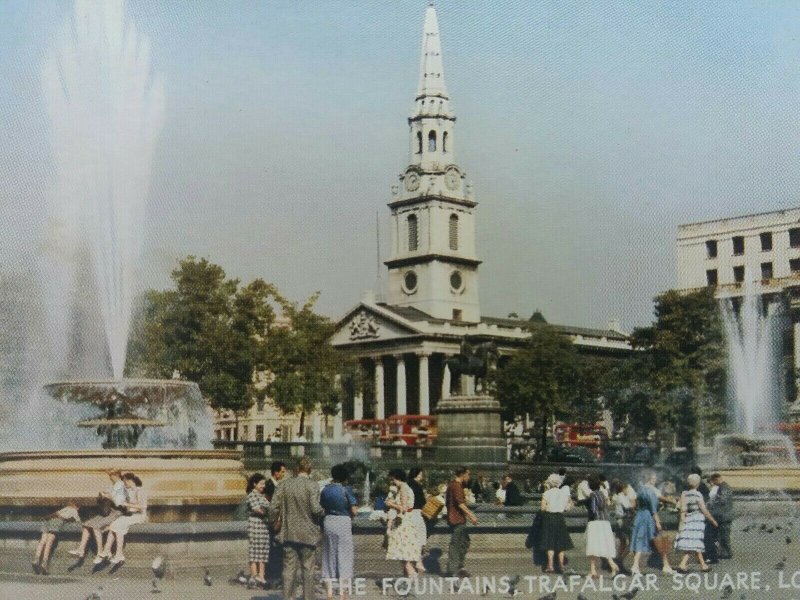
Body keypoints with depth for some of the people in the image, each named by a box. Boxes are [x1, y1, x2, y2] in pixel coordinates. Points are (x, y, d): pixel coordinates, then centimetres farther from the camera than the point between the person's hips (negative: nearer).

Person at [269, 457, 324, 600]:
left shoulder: (284, 484, 0)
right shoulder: (312, 486, -11)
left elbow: (273, 506, -2)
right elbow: (315, 509, -19)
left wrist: (276, 523, 12)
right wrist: (323, 512, 2)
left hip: (288, 533, 3)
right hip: (307, 534, -3)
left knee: (289, 569, 8)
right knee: (307, 569, 6)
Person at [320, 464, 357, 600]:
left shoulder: (325, 490, 2)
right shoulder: (345, 490, -10)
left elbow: (322, 508, 2)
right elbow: (353, 511, -11)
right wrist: (350, 518, 9)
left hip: (328, 522, 4)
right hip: (343, 522, -4)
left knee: (329, 555, 12)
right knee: (344, 556, 4)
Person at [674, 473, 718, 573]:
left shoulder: (684, 494, 0)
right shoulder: (698, 495, -13)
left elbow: (683, 509, -6)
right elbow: (704, 510, -9)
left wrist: (682, 521, -6)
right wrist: (713, 520, 2)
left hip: (688, 519, 6)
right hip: (697, 519, -6)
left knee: (696, 545, 15)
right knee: (693, 544, -4)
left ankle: (703, 565, 24)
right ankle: (682, 565, -15)